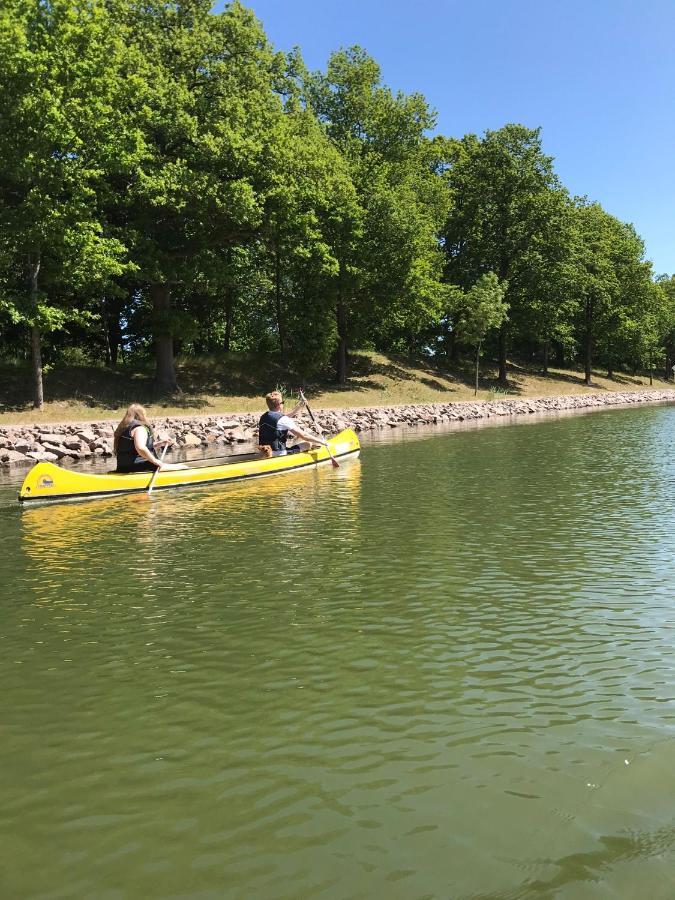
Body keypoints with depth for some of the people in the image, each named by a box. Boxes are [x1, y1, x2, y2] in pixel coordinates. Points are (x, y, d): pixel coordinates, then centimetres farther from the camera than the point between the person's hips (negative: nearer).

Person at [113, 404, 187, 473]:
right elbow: (140, 448, -32)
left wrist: (161, 443, 19)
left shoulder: (122, 429, 15)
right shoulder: (140, 428, -13)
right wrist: (156, 461, -19)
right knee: (184, 468, -9)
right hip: (140, 469, -10)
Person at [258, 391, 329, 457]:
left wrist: (299, 406, 24)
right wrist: (321, 441, -5)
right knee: (309, 443, 4)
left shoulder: (263, 417, 4)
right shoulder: (282, 420, -19)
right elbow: (303, 436, -16)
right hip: (279, 455, -8)